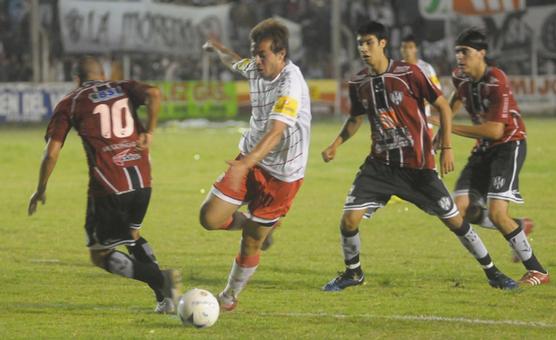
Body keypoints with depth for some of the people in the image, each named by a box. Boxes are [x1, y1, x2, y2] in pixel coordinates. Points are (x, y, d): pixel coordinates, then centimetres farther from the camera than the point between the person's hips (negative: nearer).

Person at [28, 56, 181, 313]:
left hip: (107, 186, -4)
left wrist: (41, 190, 14)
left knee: (100, 255, 6)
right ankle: (165, 297, 14)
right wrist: (149, 131, -2)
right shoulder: (124, 89, 15)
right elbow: (154, 94, -9)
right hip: (142, 180, 4)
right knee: (131, 234, 29)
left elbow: (51, 153, 3)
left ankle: (161, 279, -16)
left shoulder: (69, 104, 8)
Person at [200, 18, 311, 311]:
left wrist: (246, 164, -51)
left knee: (251, 243, 3)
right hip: (250, 159, 7)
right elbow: (235, 62, 25)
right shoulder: (255, 69, -2)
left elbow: (275, 132, -39)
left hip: (282, 173, -6)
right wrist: (216, 48, 46)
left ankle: (230, 296, 27)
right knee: (210, 218, -7)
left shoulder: (291, 84, -27)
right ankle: (255, 225, 24)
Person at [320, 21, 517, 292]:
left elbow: (443, 106, -6)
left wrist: (446, 148, -10)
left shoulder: (409, 74, -13)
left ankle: (491, 271, 17)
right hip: (380, 164, 3)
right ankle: (352, 273, 16)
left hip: (418, 165, -3)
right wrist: (336, 144, 4)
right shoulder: (358, 83, 0)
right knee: (349, 219, -10)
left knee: (453, 219, 1)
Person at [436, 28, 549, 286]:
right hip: (484, 148, 8)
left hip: (509, 145, -8)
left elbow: (495, 130, -28)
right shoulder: (460, 77, 0)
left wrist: (451, 128, -27)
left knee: (496, 213, -19)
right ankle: (519, 227, 19)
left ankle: (537, 271, -6)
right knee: (462, 209, -6)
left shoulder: (497, 82, -23)